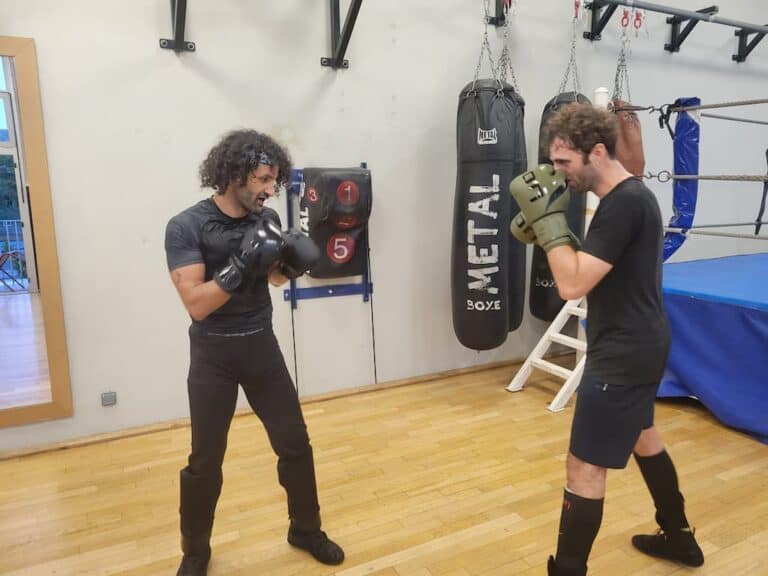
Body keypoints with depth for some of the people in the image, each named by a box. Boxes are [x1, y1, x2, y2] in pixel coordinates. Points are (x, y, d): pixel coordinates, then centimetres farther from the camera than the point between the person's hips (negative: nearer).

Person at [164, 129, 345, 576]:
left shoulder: (267, 219, -2)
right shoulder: (186, 227, -16)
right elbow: (197, 304, -22)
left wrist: (293, 261, -11)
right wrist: (241, 266, -31)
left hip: (262, 347, 4)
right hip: (213, 356, -4)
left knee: (295, 443, 10)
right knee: (206, 460, 6)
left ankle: (306, 529, 32)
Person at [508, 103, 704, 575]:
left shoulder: (624, 203, -23)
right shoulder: (628, 196, 8)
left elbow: (573, 284, -28)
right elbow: (589, 268, 10)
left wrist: (548, 218, -21)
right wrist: (543, 226, -2)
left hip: (624, 354, -11)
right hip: (639, 346, 11)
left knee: (585, 467, -2)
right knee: (641, 435, 27)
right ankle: (679, 537, 47)